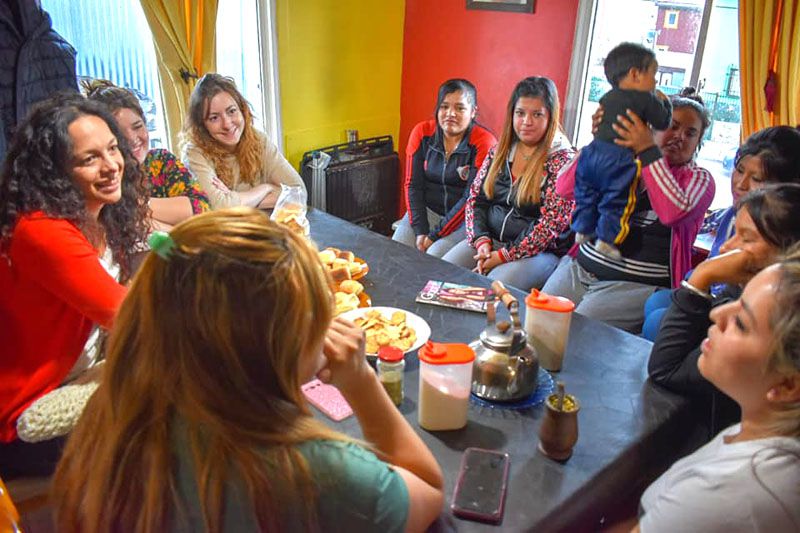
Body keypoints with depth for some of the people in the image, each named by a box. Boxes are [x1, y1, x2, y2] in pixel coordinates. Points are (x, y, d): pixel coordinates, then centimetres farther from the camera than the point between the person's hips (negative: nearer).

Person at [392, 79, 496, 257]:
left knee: (435, 256, -27)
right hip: (427, 210, 4)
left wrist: (435, 235, -16)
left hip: (463, 218, -4)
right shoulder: (421, 132, 0)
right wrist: (420, 230, -12)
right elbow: (412, 185, 0)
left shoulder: (484, 143, -13)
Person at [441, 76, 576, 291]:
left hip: (537, 252, -5)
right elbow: (475, 198, 9)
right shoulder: (499, 151, 10)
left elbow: (550, 224, -14)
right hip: (490, 240, 5)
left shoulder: (562, 160, -8)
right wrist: (482, 241, -8)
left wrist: (504, 255, -16)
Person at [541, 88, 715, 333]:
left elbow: (674, 212, -18)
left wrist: (648, 150, -19)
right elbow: (565, 189, 1)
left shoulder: (700, 179, 6)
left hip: (636, 284, -3)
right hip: (579, 267, 4)